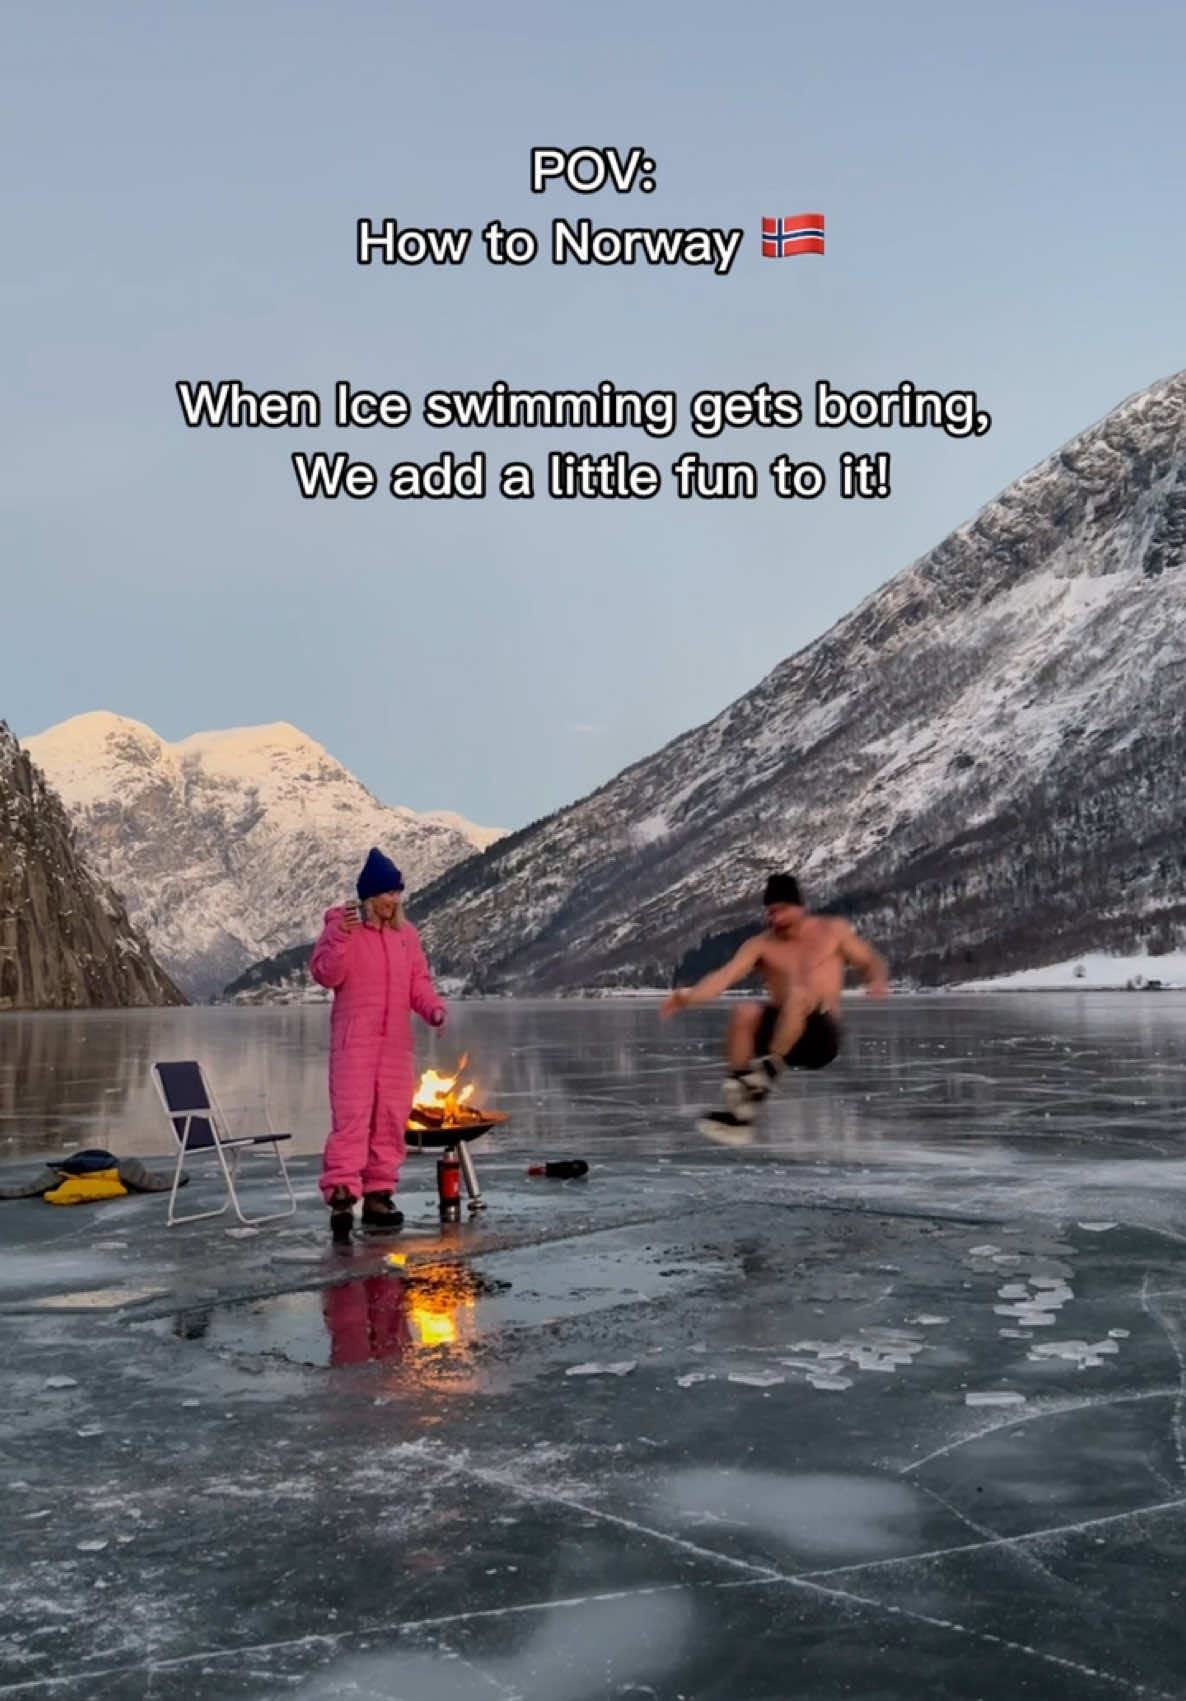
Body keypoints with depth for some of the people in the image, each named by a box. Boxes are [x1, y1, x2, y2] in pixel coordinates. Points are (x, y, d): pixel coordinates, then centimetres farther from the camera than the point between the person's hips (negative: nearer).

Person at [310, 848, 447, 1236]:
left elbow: (419, 981, 13)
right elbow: (326, 974, -11)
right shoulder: (342, 925, -2)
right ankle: (341, 1195, -16)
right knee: (351, 1116, -14)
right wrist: (342, 934, -24)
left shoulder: (407, 933, 13)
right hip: (354, 1043, -5)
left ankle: (378, 1195, 14)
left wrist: (433, 1008, -7)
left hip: (396, 1044, 6)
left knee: (391, 1119, 6)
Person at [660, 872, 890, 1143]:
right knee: (745, 1013, -30)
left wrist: (877, 981, -14)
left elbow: (871, 962, 11)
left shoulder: (833, 930, 8)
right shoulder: (761, 945, 7)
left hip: (822, 1035, -3)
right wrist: (689, 996, -24)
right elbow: (725, 976, -7)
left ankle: (764, 1075, -32)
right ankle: (738, 1110, -29)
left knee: (798, 994, -34)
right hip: (778, 1034, 3)